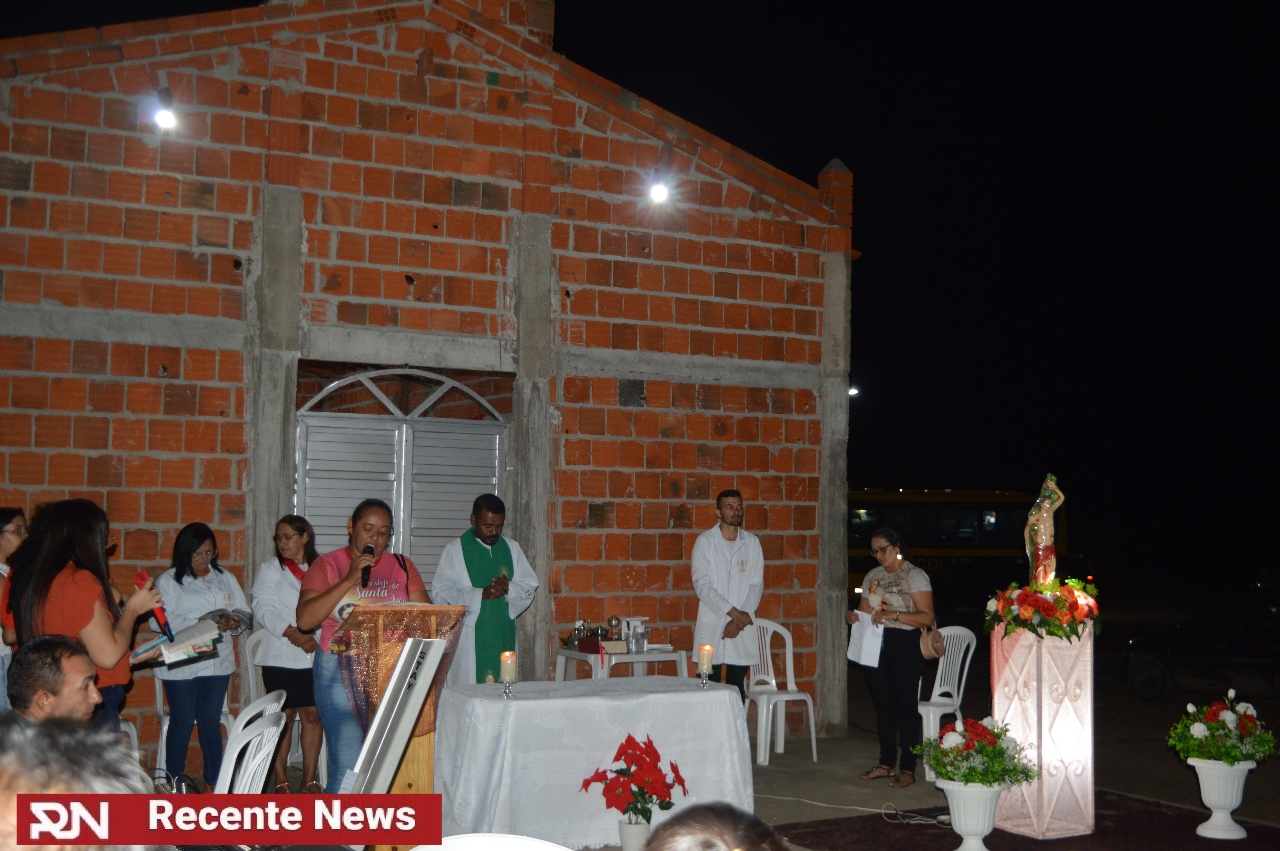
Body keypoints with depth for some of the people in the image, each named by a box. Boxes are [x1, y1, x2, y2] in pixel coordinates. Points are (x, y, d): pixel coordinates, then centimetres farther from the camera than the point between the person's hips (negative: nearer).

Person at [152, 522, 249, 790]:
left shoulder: (226, 579, 13)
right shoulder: (169, 581, -1)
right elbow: (159, 621, -14)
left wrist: (232, 623, -14)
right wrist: (197, 624, -23)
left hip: (217, 661, 4)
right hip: (181, 664, -3)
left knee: (211, 723, 8)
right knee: (182, 723, 3)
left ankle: (214, 783, 17)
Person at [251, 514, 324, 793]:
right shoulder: (271, 568, 6)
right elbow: (263, 610, -4)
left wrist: (315, 638, -13)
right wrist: (291, 633, -16)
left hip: (316, 655, 2)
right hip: (281, 656, -1)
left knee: (313, 714, 3)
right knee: (284, 716, 1)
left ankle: (309, 778, 12)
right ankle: (281, 780, 9)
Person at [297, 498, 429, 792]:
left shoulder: (402, 566, 11)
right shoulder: (328, 565, 5)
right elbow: (304, 620, -8)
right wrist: (348, 580, -13)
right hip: (340, 672, -2)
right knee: (347, 766, -9)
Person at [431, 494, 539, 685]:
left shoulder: (511, 548, 12)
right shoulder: (455, 550, 0)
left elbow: (530, 586, 11)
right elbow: (441, 593, -7)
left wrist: (509, 588, -12)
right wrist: (481, 594, -18)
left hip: (503, 636, 4)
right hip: (468, 639, -4)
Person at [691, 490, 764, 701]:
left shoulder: (752, 543, 7)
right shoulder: (705, 541, -1)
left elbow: (756, 585, 4)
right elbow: (702, 585, -8)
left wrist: (740, 621, -8)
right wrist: (733, 612, -14)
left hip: (742, 628, 2)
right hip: (711, 627, -2)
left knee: (737, 687, 5)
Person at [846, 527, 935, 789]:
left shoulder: (915, 576, -6)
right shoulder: (872, 576, 14)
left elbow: (927, 617, -15)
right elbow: (865, 611, 20)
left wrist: (894, 615, -25)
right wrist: (852, 616, -3)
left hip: (904, 646, -6)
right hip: (875, 646, 6)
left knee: (906, 706, -3)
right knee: (883, 705, 11)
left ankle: (908, 769, 3)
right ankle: (886, 764, 20)